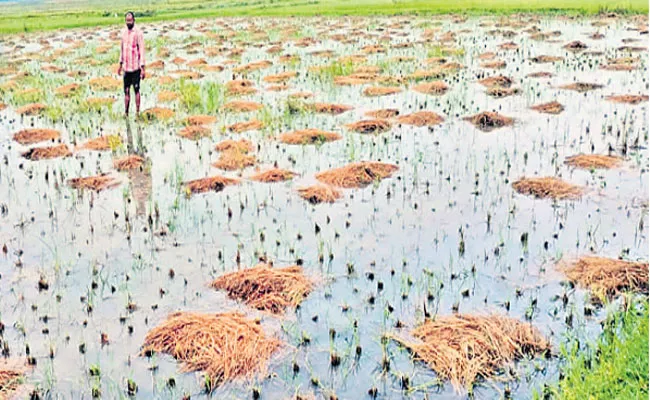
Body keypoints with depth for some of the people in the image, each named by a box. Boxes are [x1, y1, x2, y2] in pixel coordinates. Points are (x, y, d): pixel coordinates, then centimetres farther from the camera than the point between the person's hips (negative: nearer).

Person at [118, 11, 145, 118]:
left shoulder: (138, 33, -10)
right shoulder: (123, 32, 9)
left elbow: (142, 50, -12)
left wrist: (142, 68, -16)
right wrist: (120, 64, 18)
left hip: (135, 67, -6)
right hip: (126, 67, 6)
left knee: (136, 90, 0)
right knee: (126, 90, 8)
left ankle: (137, 112, 6)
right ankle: (126, 112, 14)